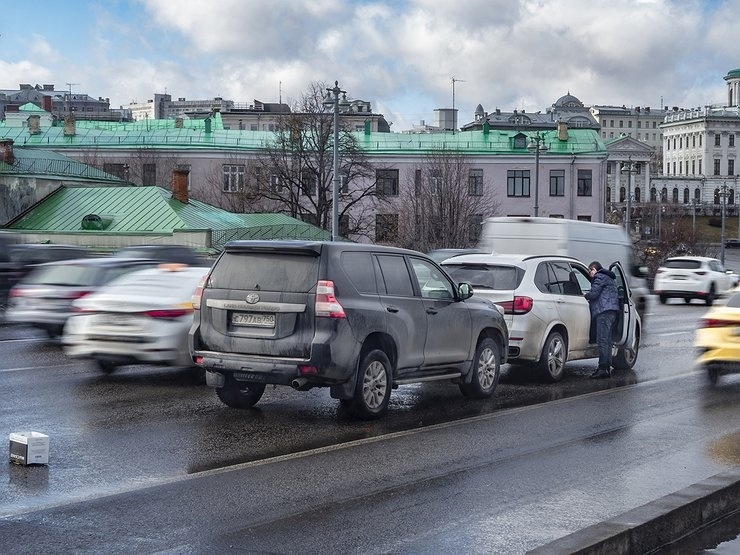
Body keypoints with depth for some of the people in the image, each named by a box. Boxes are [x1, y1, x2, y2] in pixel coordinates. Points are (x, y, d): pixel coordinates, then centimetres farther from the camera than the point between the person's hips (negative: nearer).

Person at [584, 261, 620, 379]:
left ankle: (603, 368, -18)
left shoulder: (600, 277, -4)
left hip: (604, 312, -11)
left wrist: (585, 296, 5)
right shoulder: (609, 278, 28)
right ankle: (607, 367, 10)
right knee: (607, 341, 10)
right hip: (611, 311, 11)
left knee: (602, 340, -13)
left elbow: (594, 293, -13)